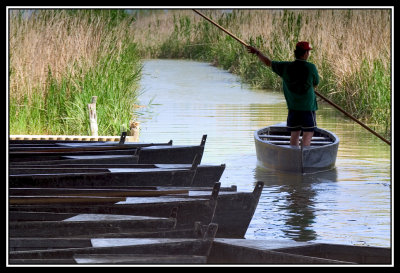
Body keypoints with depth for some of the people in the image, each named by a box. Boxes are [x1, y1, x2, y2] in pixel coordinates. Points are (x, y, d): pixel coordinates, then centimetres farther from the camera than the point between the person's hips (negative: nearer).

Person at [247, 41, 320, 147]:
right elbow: (315, 85, 6)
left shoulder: (286, 67, -2)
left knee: (294, 134, 13)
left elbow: (268, 62, 12)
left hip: (293, 107, 4)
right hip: (307, 107, -4)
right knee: (308, 134, -3)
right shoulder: (311, 67, -11)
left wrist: (257, 52, 29)